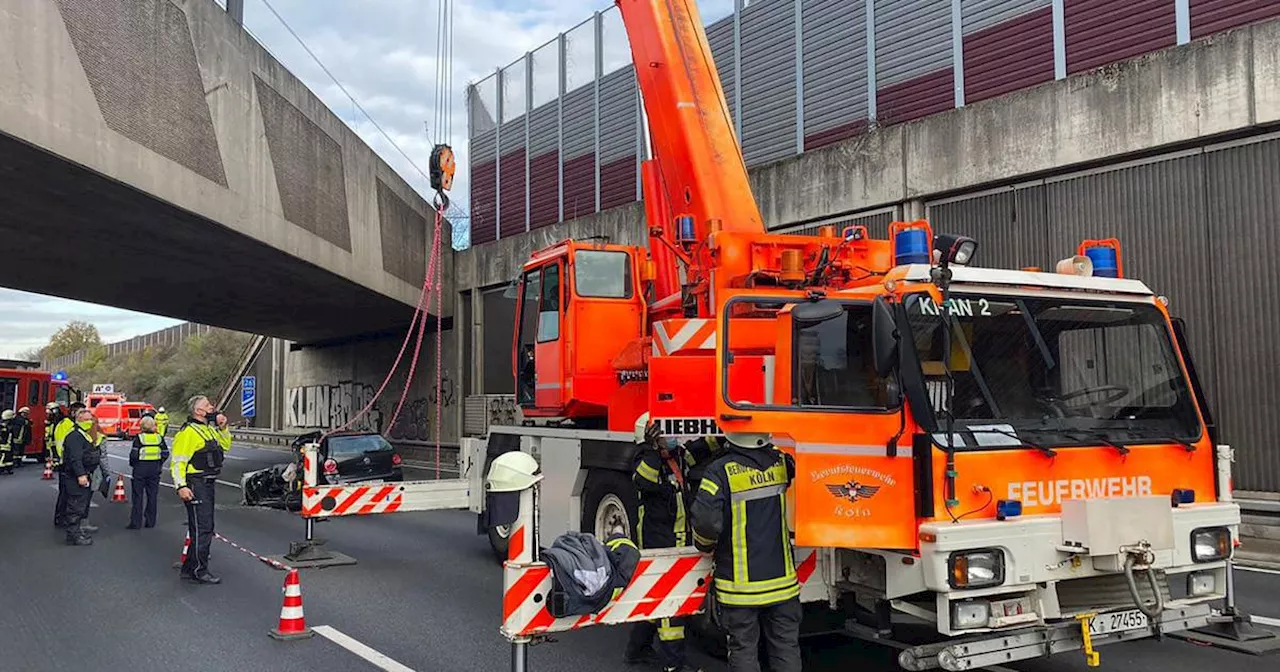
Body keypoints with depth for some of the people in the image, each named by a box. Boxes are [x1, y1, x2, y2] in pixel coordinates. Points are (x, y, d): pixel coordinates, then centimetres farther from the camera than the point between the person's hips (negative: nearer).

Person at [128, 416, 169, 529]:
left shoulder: (139, 438, -8)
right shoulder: (159, 437, 2)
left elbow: (134, 454, -12)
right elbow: (165, 454, 1)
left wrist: (132, 464, 6)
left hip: (140, 469, -3)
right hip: (155, 469, 3)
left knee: (138, 496, 4)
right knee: (152, 495, 9)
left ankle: (136, 522, 6)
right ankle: (151, 521, 13)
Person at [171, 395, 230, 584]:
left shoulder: (209, 428, 15)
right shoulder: (188, 432, -15)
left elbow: (226, 445, 28)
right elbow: (177, 461, -19)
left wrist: (223, 428, 12)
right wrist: (181, 486, -26)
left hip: (208, 483, 10)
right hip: (195, 485, -10)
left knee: (205, 527, 15)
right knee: (202, 527, -9)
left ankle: (190, 569, 25)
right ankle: (199, 571, -3)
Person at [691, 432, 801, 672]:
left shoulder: (721, 472, -16)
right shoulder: (781, 463, -2)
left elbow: (705, 520, -24)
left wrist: (705, 546, -2)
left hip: (740, 583, -3)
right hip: (782, 579, 3)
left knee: (743, 648, 9)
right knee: (786, 647, 13)